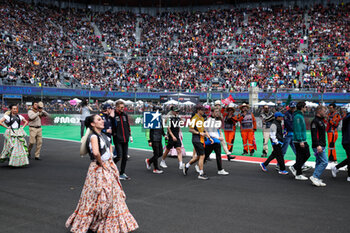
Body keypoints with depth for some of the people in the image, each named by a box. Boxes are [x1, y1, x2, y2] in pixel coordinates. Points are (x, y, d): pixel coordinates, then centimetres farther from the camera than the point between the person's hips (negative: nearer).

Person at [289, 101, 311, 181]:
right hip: (299, 141, -10)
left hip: (303, 140, 10)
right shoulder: (298, 116, -17)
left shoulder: (301, 116, 16)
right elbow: (297, 130, -22)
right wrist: (300, 141, -24)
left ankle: (294, 167, 16)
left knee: (307, 154, 13)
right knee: (300, 157, -3)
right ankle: (298, 175, 5)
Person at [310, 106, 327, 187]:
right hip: (318, 146, -10)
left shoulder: (321, 121, 18)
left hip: (321, 146, 10)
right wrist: (318, 145, -27)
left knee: (319, 162, 10)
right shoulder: (315, 121, -13)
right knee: (324, 162, -12)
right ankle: (314, 176, -8)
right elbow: (314, 134, -21)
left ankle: (317, 180, 14)